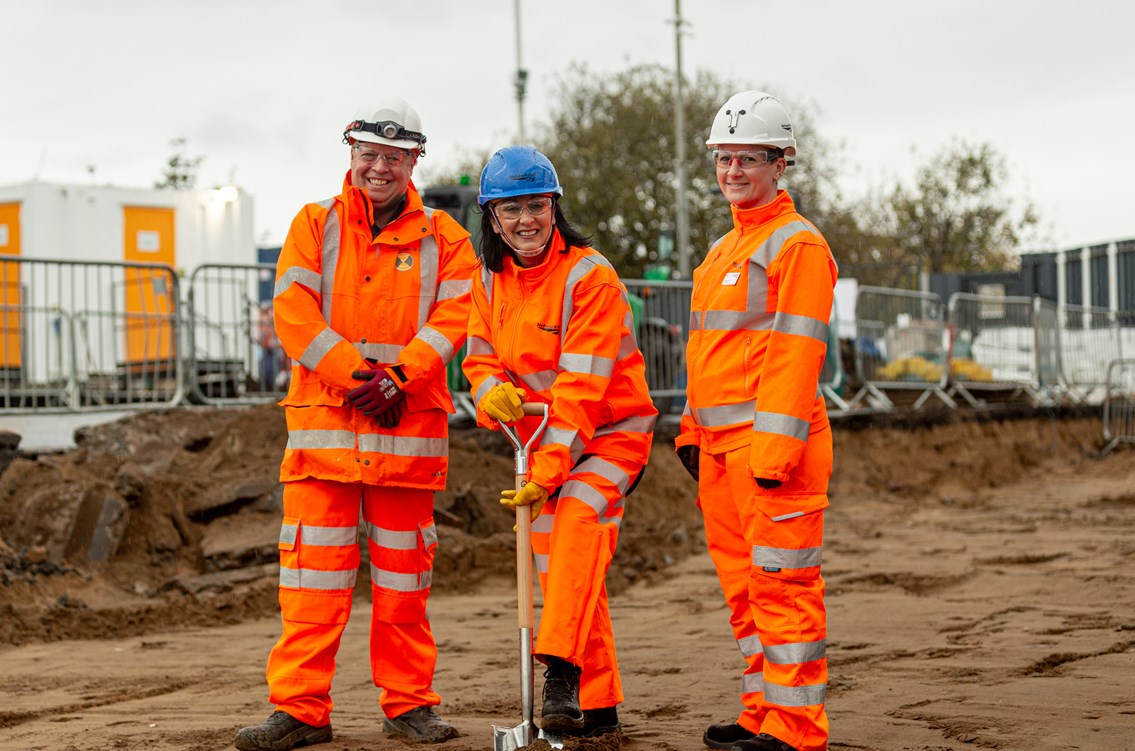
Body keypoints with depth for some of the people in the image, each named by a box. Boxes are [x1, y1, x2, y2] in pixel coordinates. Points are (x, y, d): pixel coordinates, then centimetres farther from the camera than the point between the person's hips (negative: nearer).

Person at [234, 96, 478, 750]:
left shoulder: (442, 238, 10)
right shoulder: (315, 226, 10)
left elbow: (451, 321, -1)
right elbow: (294, 315, -2)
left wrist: (396, 379, -16)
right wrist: (355, 376, -13)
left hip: (409, 426, 1)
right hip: (324, 423, 0)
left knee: (403, 575, 6)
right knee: (314, 577, -3)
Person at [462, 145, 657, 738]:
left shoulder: (590, 276, -19)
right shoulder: (490, 280, 3)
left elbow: (580, 388, -23)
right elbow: (480, 357, 6)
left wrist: (546, 472, -28)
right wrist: (492, 392, -20)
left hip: (610, 433, -7)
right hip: (540, 438, 7)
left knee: (578, 519, -31)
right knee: (559, 573, 6)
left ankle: (561, 673, -37)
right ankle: (598, 705, 15)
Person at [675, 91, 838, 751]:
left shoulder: (798, 245, -8)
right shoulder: (724, 250, 20)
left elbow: (796, 352, -15)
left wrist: (773, 448, -21)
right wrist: (693, 431, 21)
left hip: (773, 442, -9)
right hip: (721, 447, 9)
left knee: (783, 586, -7)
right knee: (743, 585, 13)